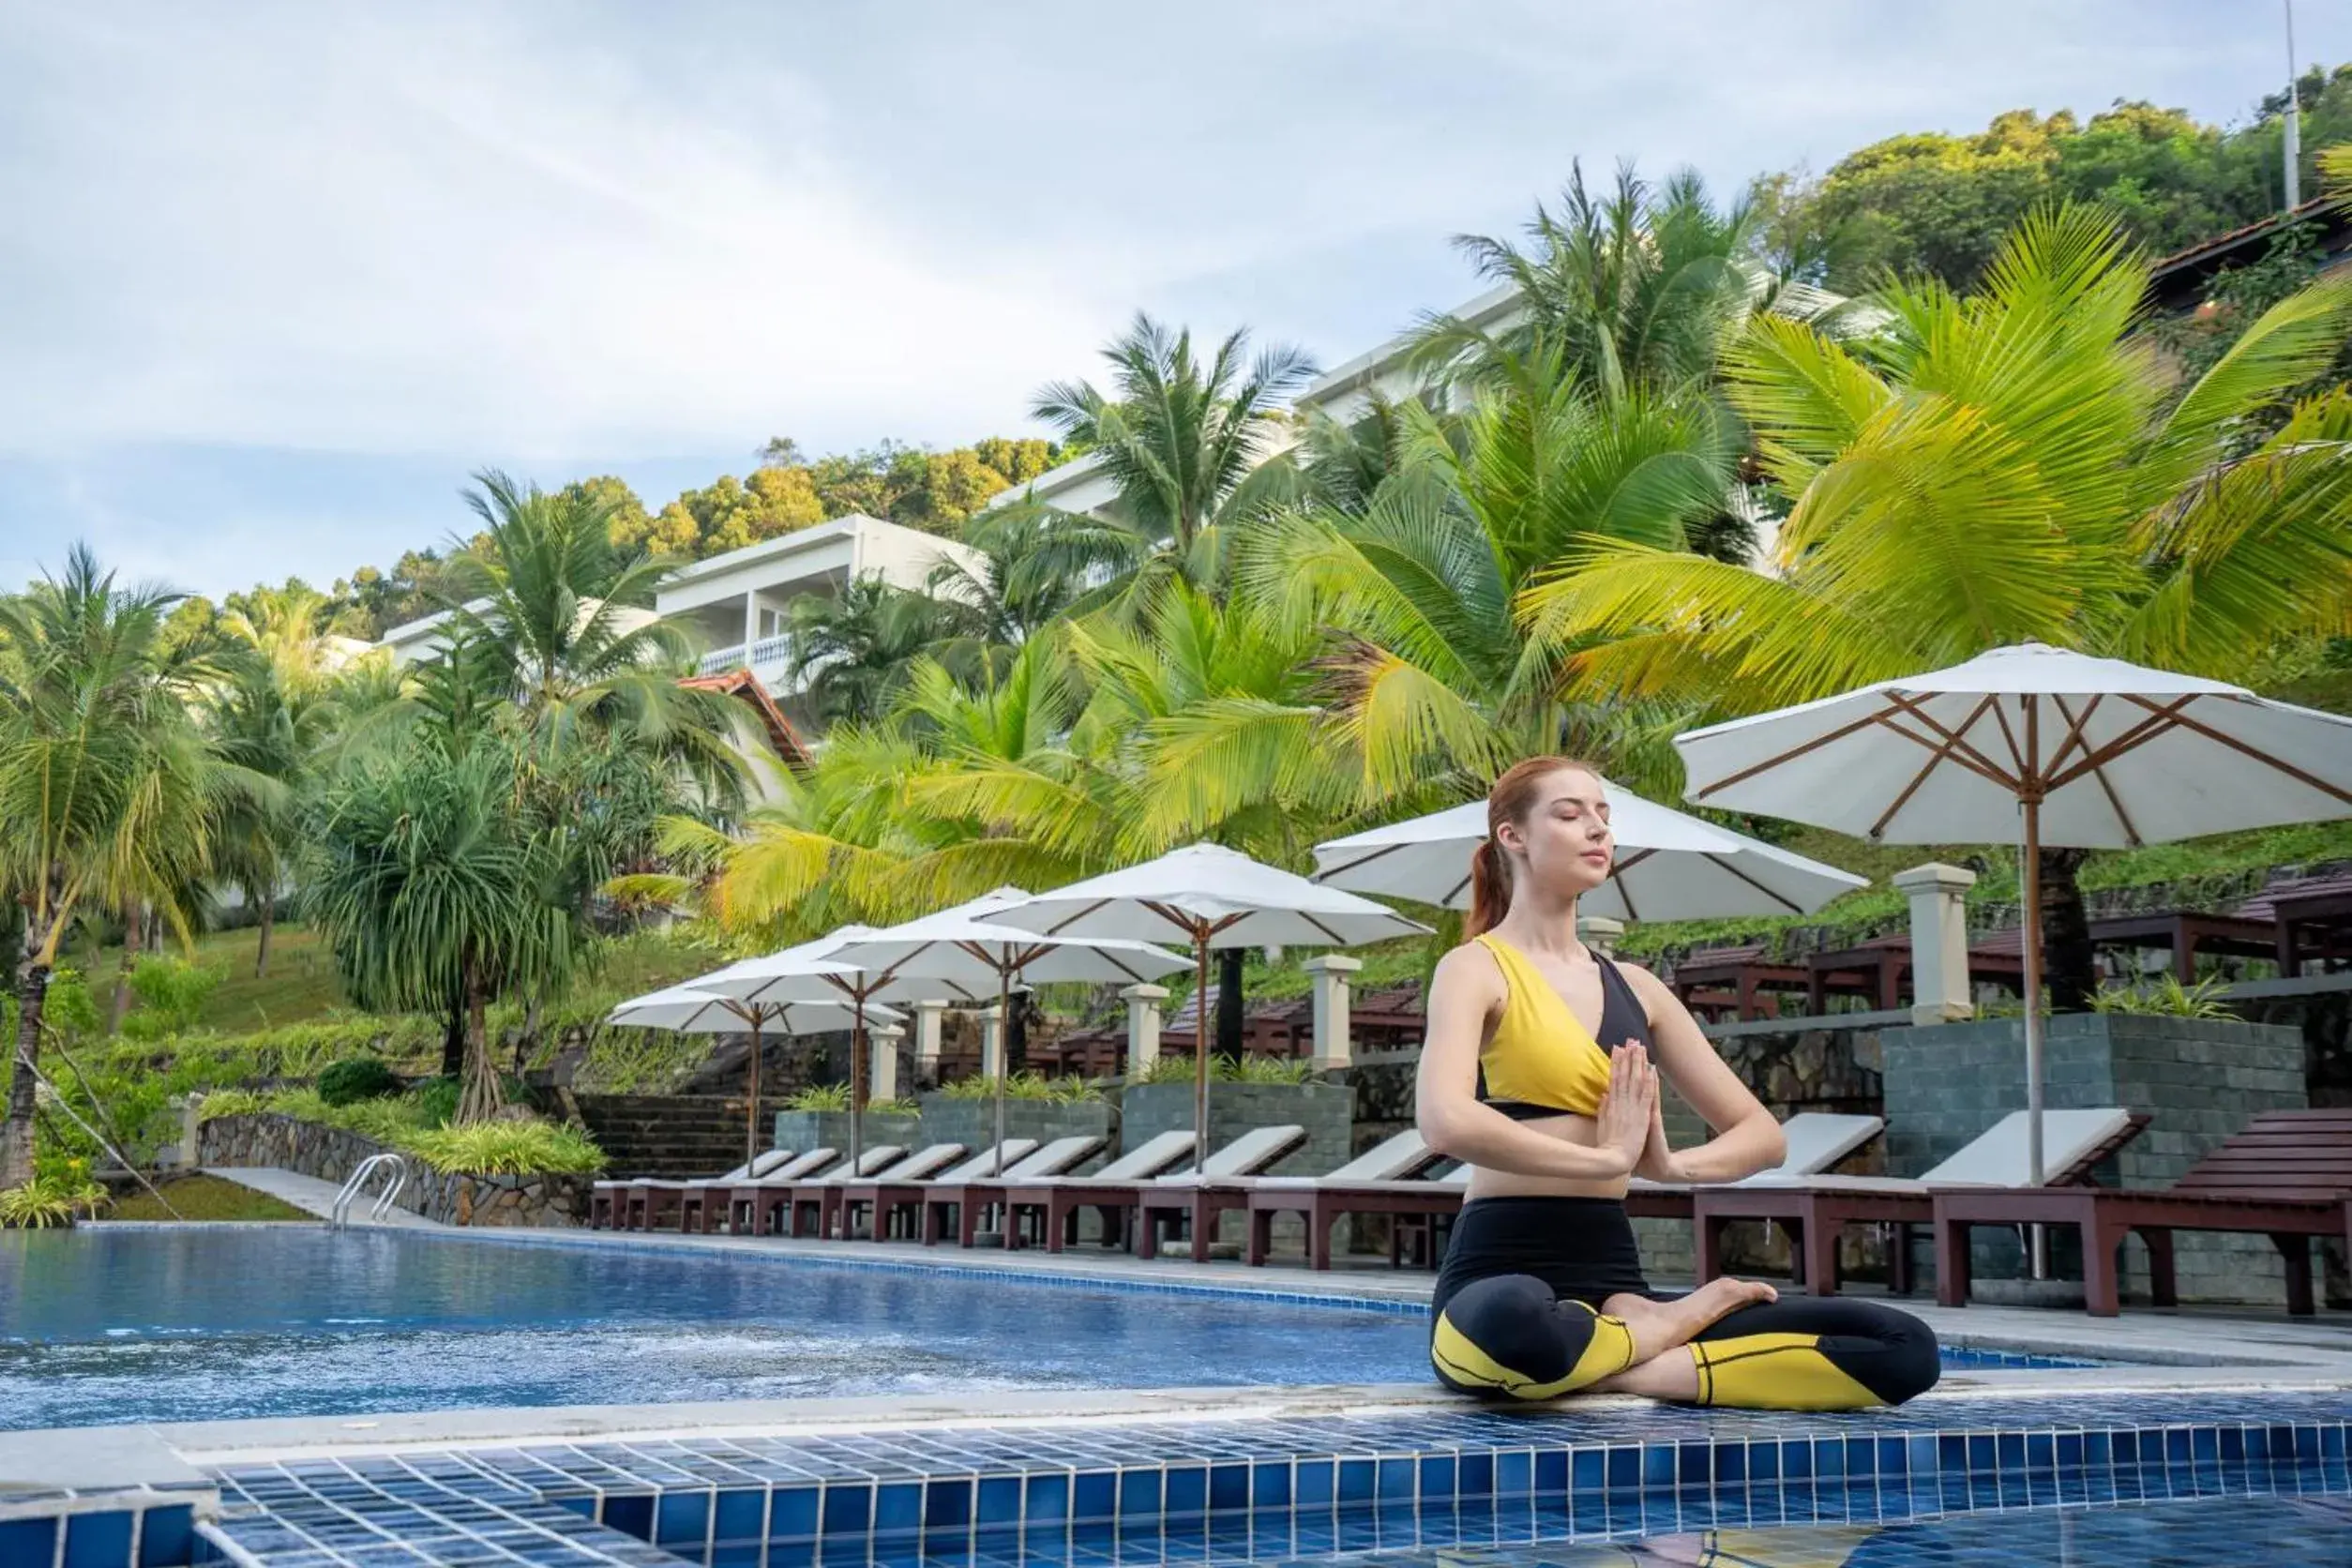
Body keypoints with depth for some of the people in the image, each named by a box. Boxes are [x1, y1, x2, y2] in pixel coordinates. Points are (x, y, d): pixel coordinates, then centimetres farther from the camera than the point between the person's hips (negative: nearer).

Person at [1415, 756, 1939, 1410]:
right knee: (1512, 1323, -45)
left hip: (1615, 1285, 5)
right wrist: (1607, 1157, -13)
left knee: (1904, 1349, -11)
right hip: (1502, 1281, -5)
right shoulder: (1477, 969, -1)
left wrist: (1671, 1164, -4)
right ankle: (1667, 1328, -13)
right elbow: (1447, 1122, -21)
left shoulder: (1635, 987, 17)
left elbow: (1763, 1135, 17)